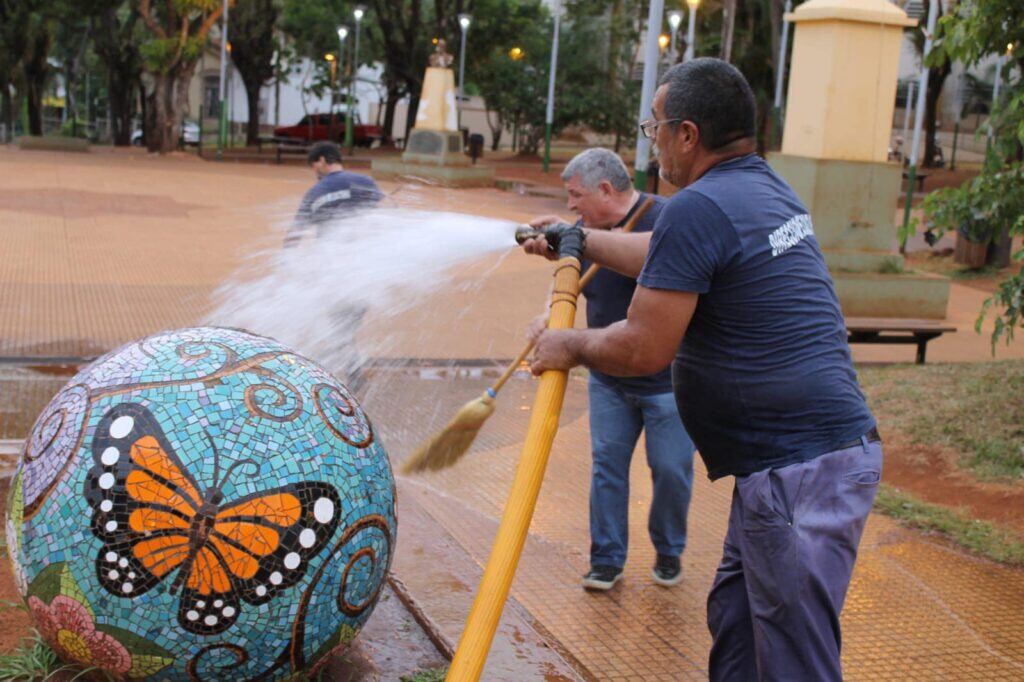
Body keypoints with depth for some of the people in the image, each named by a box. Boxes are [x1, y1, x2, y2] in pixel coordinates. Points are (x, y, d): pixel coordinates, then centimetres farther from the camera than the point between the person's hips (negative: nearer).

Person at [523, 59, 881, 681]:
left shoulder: (699, 207, -17)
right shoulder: (766, 188, 14)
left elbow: (643, 349, -17)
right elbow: (664, 258, 31)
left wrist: (571, 345, 2)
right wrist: (578, 239, 41)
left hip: (800, 473, -10)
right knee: (734, 618, 21)